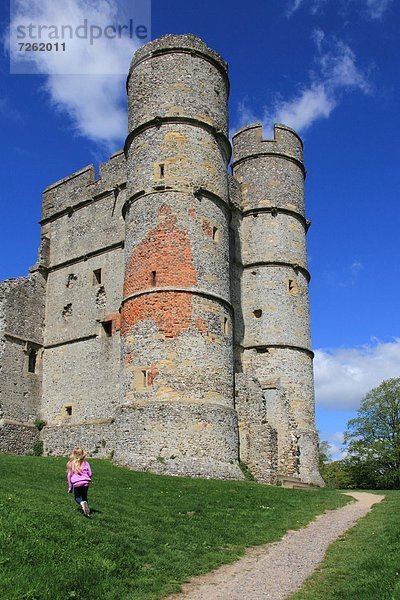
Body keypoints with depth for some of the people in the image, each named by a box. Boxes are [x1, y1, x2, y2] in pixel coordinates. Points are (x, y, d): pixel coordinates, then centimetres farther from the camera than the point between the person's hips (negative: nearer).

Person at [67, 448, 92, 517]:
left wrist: (70, 487, 15)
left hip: (76, 483, -2)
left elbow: (69, 476, 6)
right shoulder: (85, 463, 4)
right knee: (84, 497, 19)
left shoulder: (71, 464, 3)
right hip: (85, 482, 2)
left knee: (77, 497, 14)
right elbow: (90, 474, 5)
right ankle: (87, 512, 6)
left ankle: (82, 503, -20)